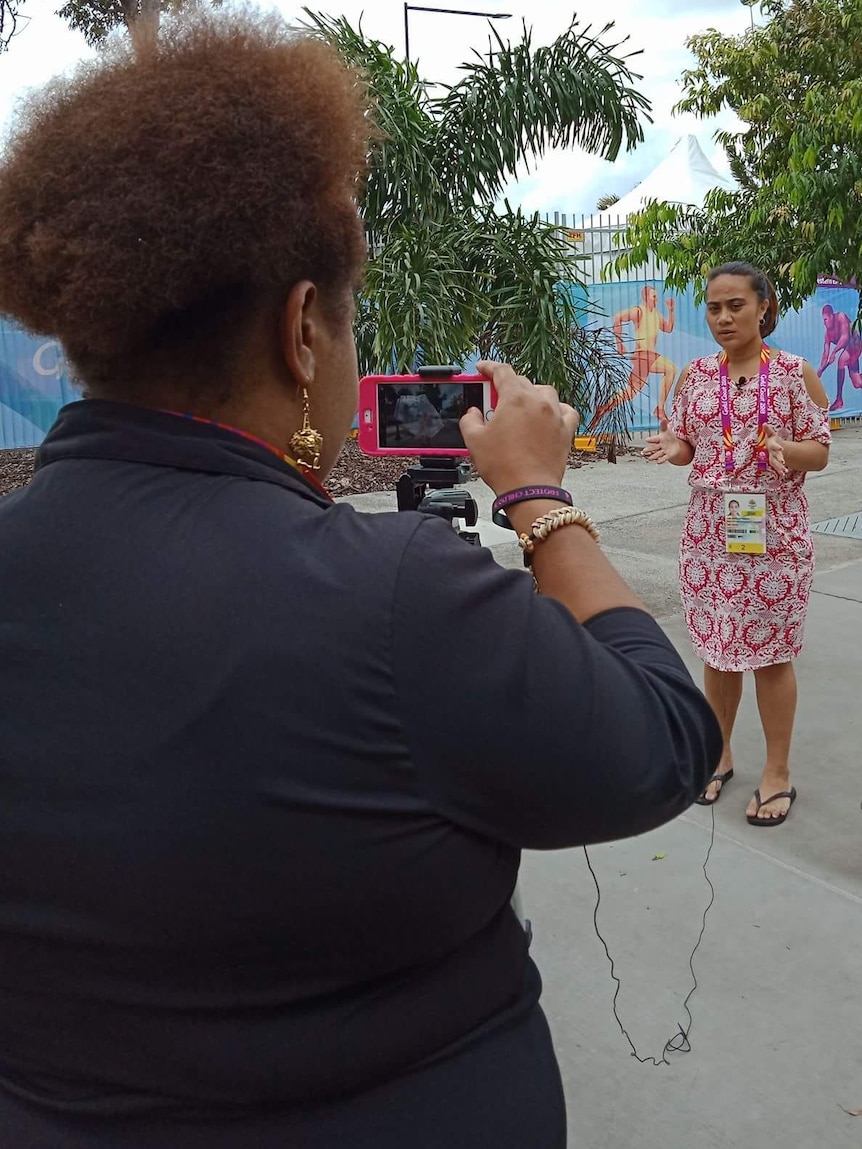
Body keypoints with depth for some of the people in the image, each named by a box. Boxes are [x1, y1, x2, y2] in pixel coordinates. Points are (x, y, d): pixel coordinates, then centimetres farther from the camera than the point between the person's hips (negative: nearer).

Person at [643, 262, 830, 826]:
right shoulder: (695, 376, 4)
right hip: (710, 530, 3)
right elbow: (686, 444, 8)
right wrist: (672, 447, -15)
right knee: (719, 649, 12)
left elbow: (820, 452, -4)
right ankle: (719, 755, 29)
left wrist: (785, 449, -25)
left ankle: (778, 773, 19)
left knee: (771, 652, 4)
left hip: (775, 531, -3)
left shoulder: (797, 373, -6)